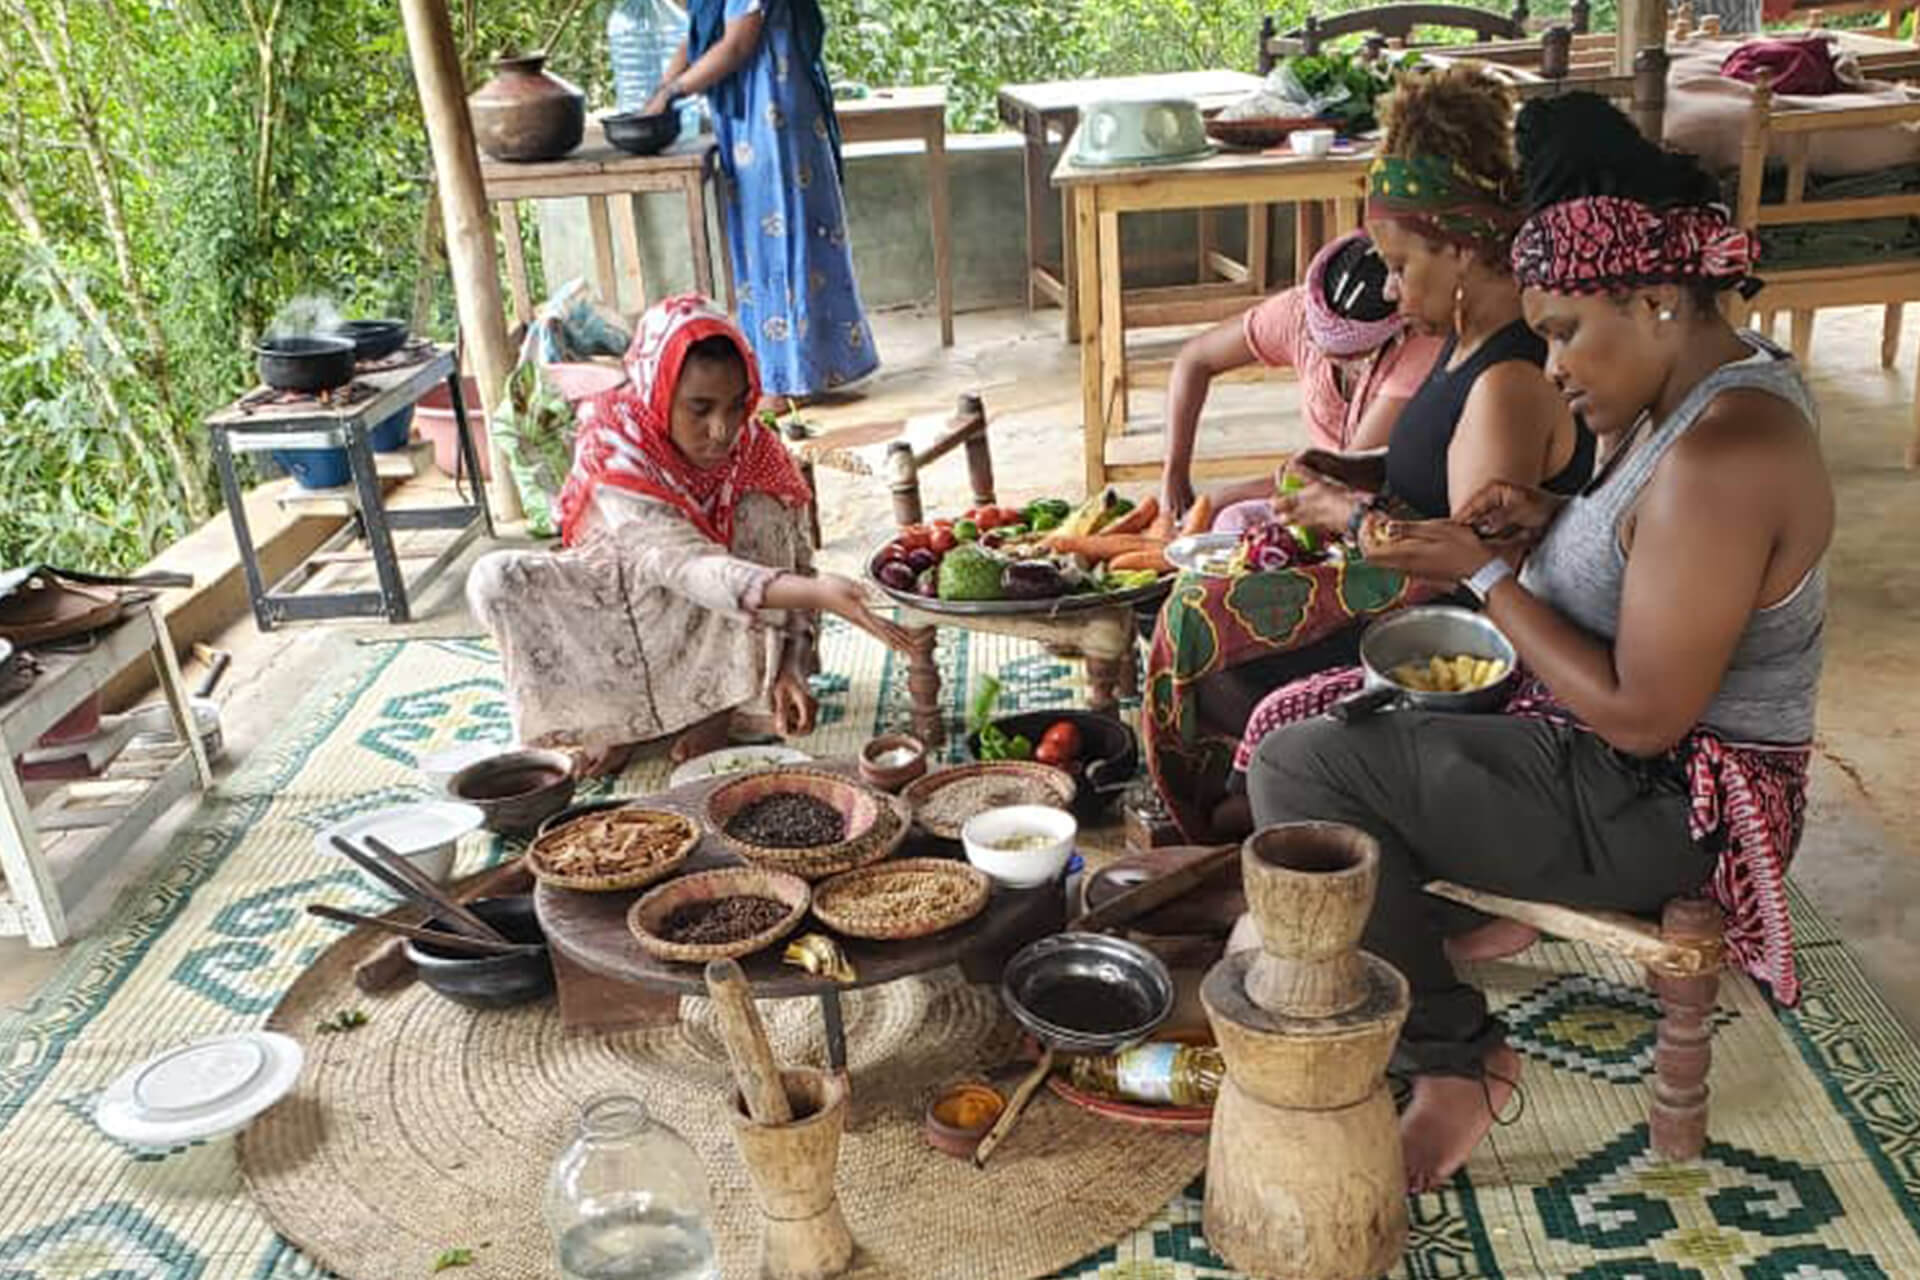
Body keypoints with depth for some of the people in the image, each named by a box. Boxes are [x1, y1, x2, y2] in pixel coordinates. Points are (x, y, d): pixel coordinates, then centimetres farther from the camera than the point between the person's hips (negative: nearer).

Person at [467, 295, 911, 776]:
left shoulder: (757, 451, -19)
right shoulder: (614, 458, -30)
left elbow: (793, 560, -10)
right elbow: (687, 566, -43)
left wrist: (788, 665, -28)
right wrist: (818, 593, -57)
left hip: (721, 642, 2)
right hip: (624, 619, -1)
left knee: (761, 511, -27)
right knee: (495, 580, -27)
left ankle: (718, 702, -14)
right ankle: (614, 714, -7)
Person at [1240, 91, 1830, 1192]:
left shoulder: (1721, 457, -29)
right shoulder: (1723, 377, 3)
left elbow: (1643, 717, -27)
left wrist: (1487, 574, -19)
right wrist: (1548, 520, -1)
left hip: (1665, 804, -10)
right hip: (1640, 760, 10)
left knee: (1304, 764, -19)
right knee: (1340, 701, 17)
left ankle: (1456, 1062, -6)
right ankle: (1473, 902, 24)